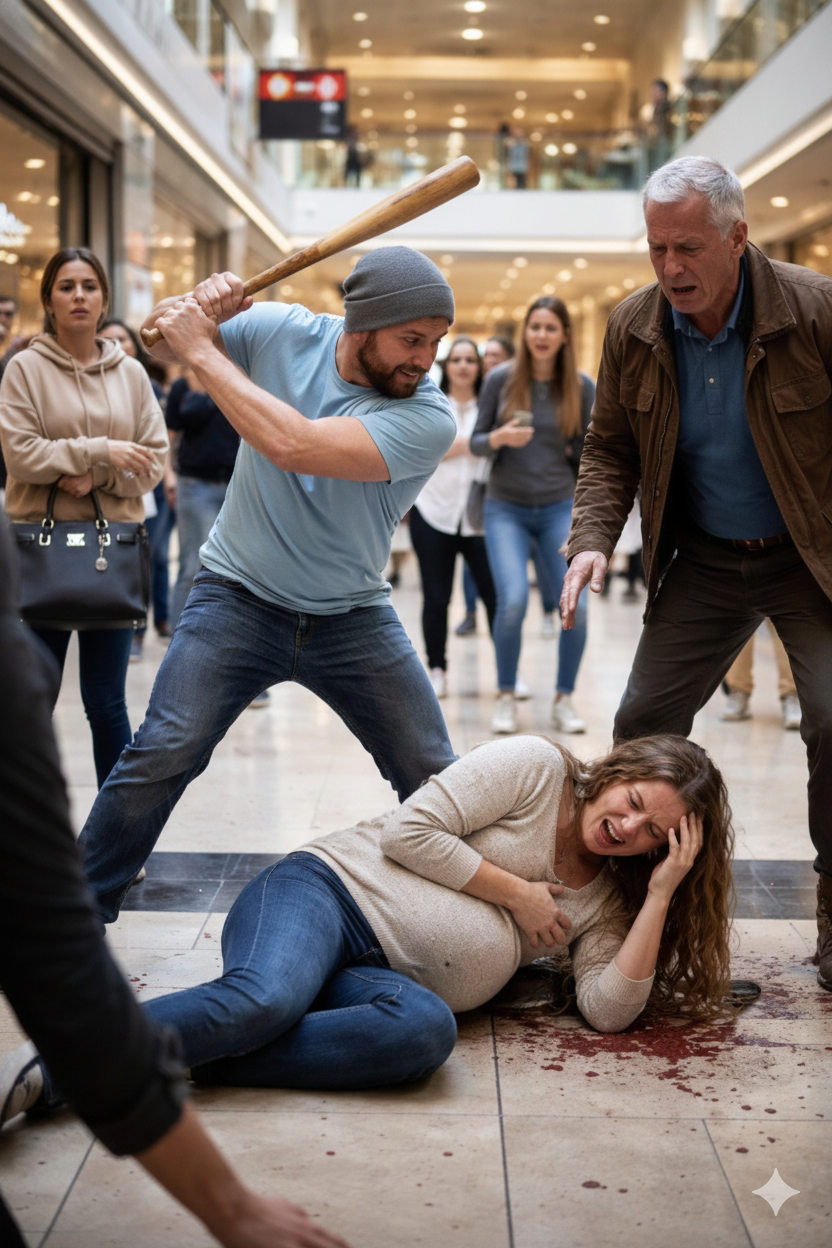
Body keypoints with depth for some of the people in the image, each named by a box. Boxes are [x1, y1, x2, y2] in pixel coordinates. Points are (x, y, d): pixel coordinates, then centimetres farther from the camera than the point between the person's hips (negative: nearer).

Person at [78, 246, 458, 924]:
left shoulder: (429, 418, -19)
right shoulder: (281, 330, -9)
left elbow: (295, 445, -32)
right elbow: (158, 338, 7)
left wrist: (202, 351, -24)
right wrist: (201, 309, -17)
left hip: (353, 616, 0)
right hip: (239, 595, 0)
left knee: (436, 779, 0)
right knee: (163, 754, -13)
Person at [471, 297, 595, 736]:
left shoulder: (581, 387, 0)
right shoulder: (501, 379, -2)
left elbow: (584, 453, 8)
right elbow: (476, 443, 2)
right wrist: (499, 438, -19)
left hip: (560, 508, 1)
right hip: (506, 508, -1)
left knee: (576, 605, -11)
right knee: (513, 601, -19)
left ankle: (563, 699, 10)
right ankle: (505, 698, 2)